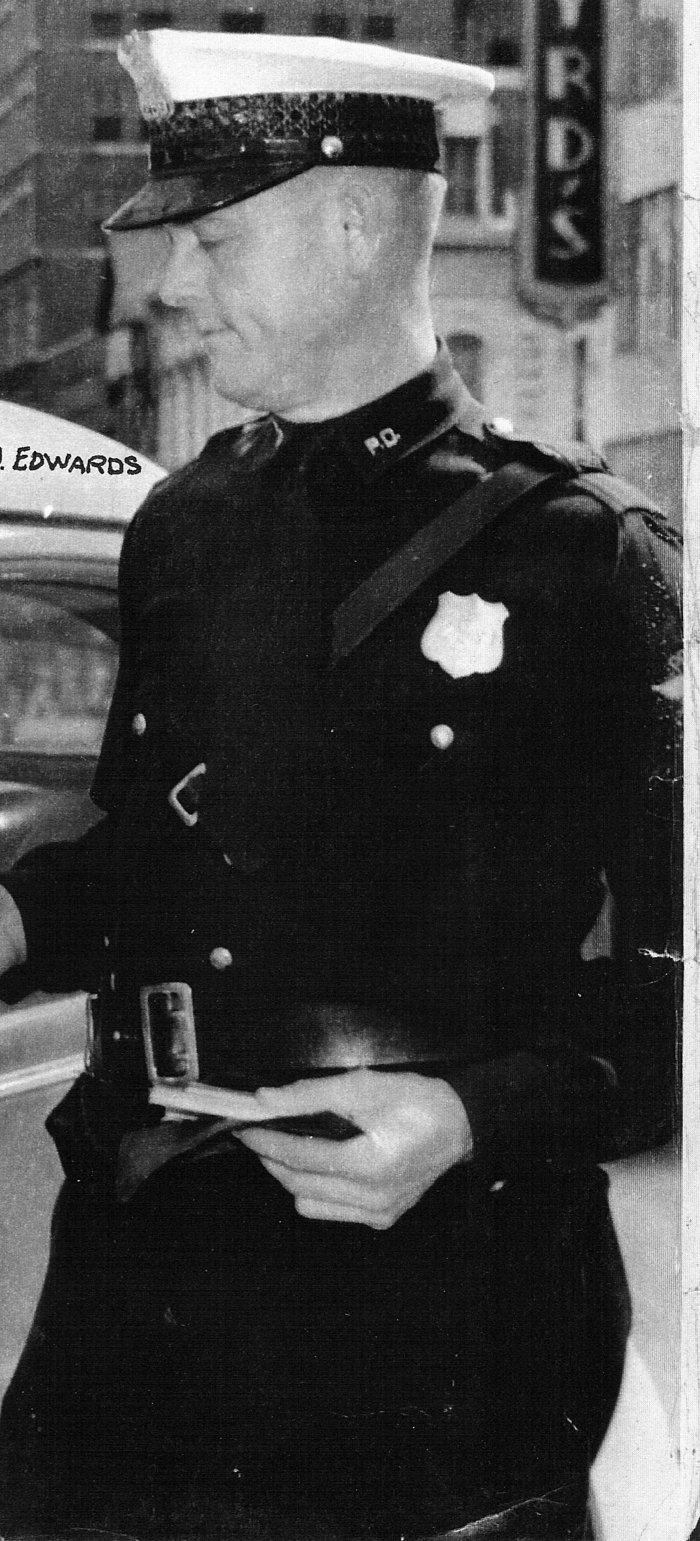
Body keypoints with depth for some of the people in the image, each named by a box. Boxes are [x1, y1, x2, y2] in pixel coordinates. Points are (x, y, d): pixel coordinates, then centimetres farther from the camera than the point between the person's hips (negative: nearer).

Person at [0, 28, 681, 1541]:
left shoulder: (582, 557, -8)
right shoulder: (181, 525, 10)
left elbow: (671, 973, -9)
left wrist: (478, 1120, -21)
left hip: (438, 1302, -5)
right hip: (139, 1273, 5)